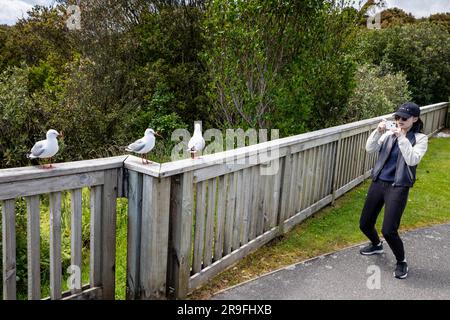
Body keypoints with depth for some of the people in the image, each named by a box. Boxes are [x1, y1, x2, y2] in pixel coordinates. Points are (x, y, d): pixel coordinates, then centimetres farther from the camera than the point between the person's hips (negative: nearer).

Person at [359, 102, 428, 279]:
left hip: (398, 187, -4)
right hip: (378, 183, 5)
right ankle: (377, 245, 43)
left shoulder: (420, 138, -3)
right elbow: (370, 149, -1)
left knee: (388, 230, -12)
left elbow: (412, 160, -17)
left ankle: (401, 262, 16)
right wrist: (378, 131, -14)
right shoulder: (389, 134, 7)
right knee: (365, 224, 10)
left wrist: (402, 138, -21)